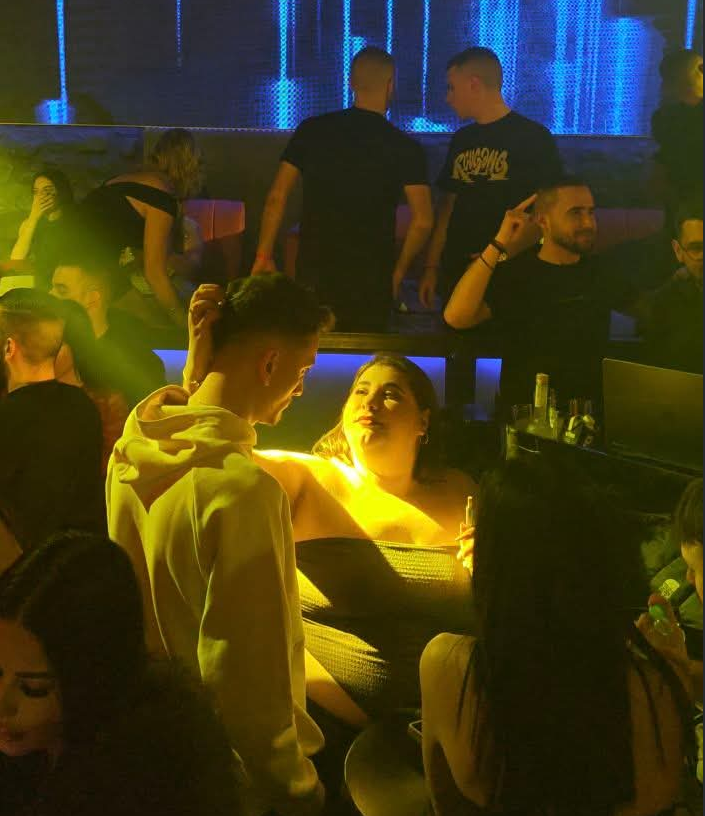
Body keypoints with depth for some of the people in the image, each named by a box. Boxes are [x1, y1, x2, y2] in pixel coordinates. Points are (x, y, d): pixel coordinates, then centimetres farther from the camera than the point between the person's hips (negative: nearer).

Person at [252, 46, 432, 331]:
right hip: (370, 279, -2)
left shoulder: (311, 131, 0)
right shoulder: (404, 148, -5)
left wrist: (264, 256, 7)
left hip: (313, 272, 2)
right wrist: (398, 272, 4)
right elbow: (423, 221, -8)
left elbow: (276, 197, -1)